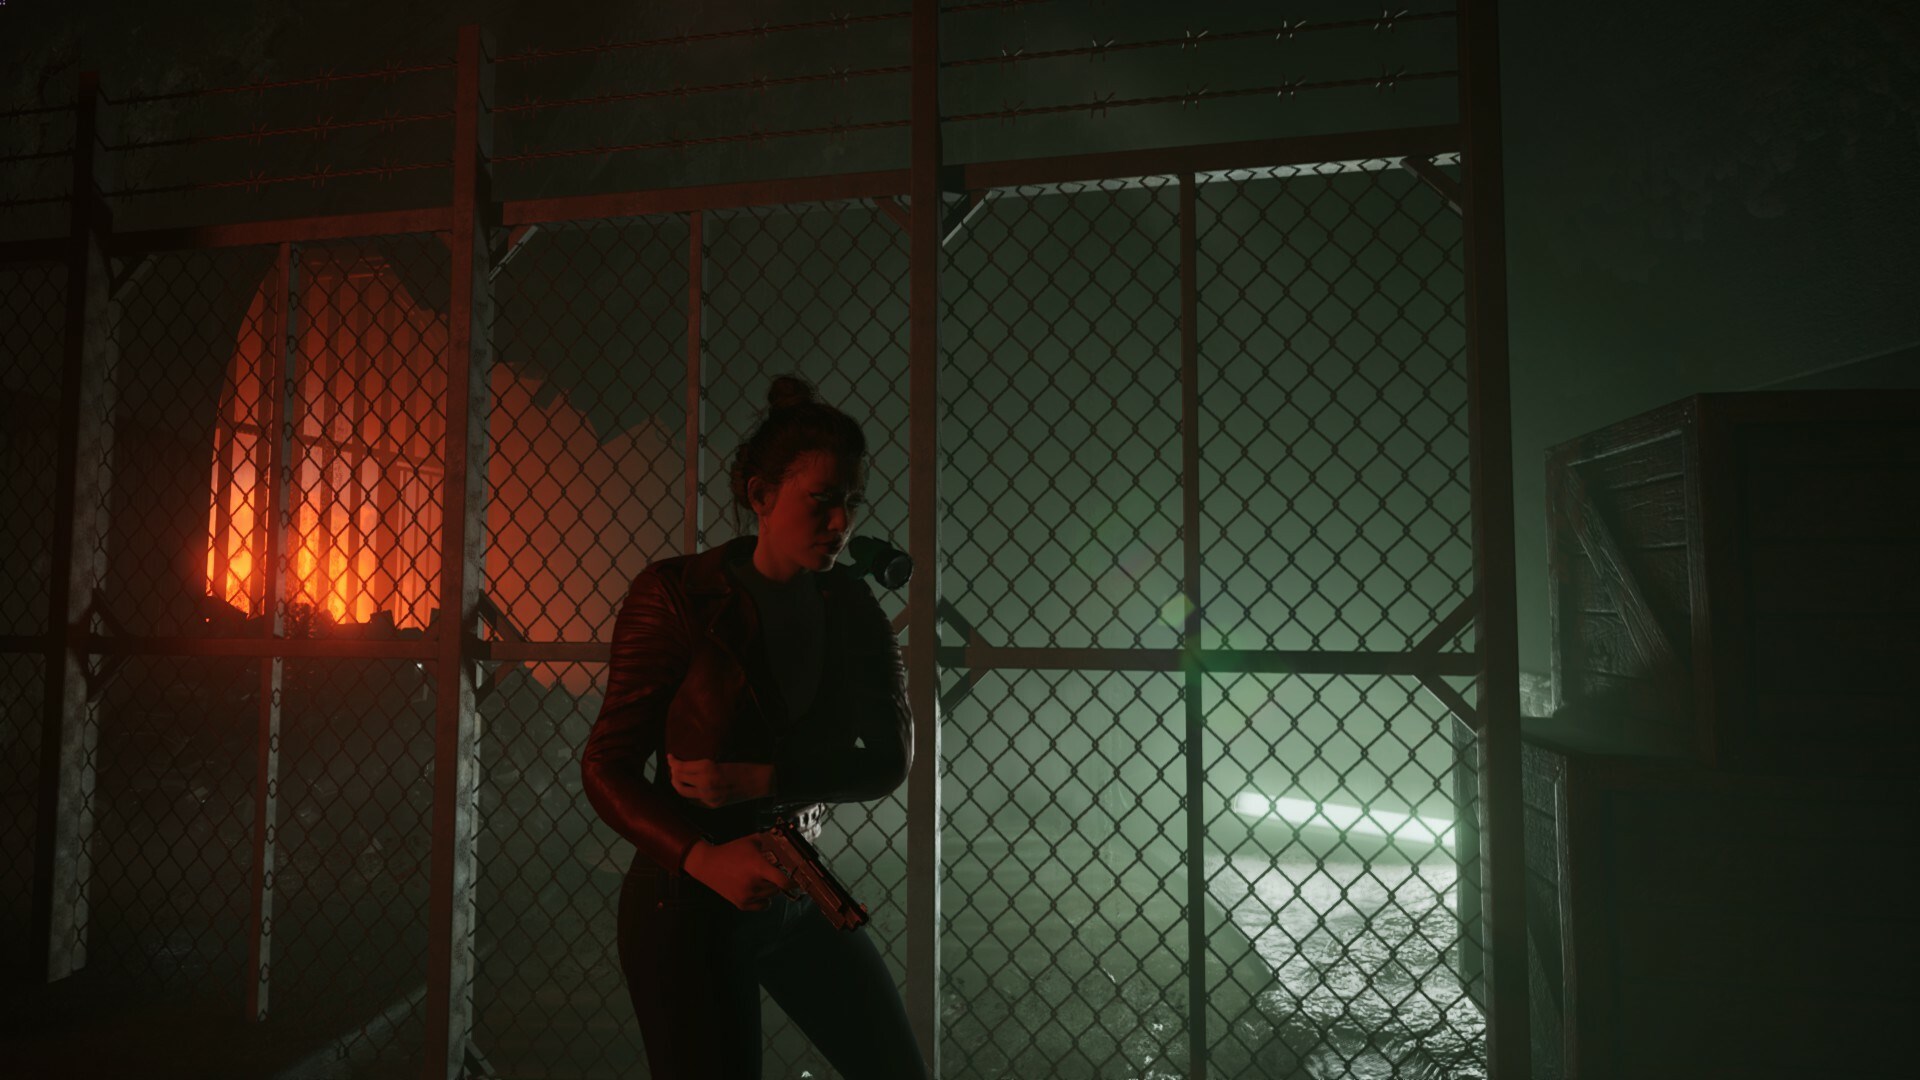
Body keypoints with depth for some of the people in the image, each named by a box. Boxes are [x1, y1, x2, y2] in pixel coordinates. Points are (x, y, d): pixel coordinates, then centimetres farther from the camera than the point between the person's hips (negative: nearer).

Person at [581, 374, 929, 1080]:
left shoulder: (850, 606, -1)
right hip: (687, 905, -5)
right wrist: (705, 859, -29)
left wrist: (758, 779, -23)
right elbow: (607, 769, -13)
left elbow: (891, 755, -9)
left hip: (799, 892, 5)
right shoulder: (677, 595, -14)